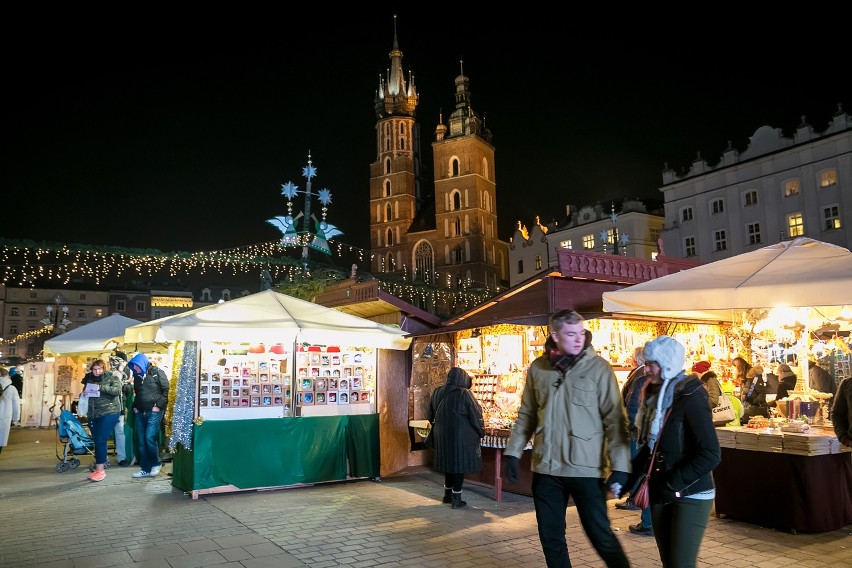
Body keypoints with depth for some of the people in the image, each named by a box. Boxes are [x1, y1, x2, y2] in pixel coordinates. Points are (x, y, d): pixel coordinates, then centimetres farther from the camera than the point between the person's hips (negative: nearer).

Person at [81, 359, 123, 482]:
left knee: (101, 440, -11)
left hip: (109, 413, -6)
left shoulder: (112, 377, -3)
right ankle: (99, 467, 18)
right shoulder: (90, 379, 13)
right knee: (96, 441, 9)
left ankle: (100, 470, -6)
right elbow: (84, 391, 27)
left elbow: (117, 390, -16)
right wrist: (84, 392, 3)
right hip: (93, 414, 6)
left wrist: (101, 387, -23)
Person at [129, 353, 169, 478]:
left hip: (154, 412, -7)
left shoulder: (157, 373, -5)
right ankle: (146, 469, 13)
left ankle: (156, 463, 7)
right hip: (140, 412, 7)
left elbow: (166, 390, -8)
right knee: (142, 441, 6)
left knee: (150, 438, -14)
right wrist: (135, 407, 12)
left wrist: (158, 405, -14)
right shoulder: (137, 376, 15)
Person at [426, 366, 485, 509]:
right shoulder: (464, 393, -14)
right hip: (461, 436, -5)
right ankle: (456, 499, 8)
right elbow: (476, 415, -9)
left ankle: (448, 494, 30)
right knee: (459, 464, 4)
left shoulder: (437, 392, 2)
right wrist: (481, 432, 4)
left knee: (449, 462, 19)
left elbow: (431, 416, 12)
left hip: (442, 435, 6)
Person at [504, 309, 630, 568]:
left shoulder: (598, 367, -6)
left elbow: (615, 419, -8)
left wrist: (620, 466, -13)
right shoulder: (538, 368, 4)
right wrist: (513, 452, 6)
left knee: (600, 535, 4)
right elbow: (526, 415, 11)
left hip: (586, 468, -3)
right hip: (546, 468, 4)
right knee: (550, 537, 13)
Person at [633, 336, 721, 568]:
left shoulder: (690, 397, -14)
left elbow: (711, 454, -18)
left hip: (691, 495, -7)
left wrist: (674, 484, -17)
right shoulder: (656, 395, 8)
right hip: (661, 494, 7)